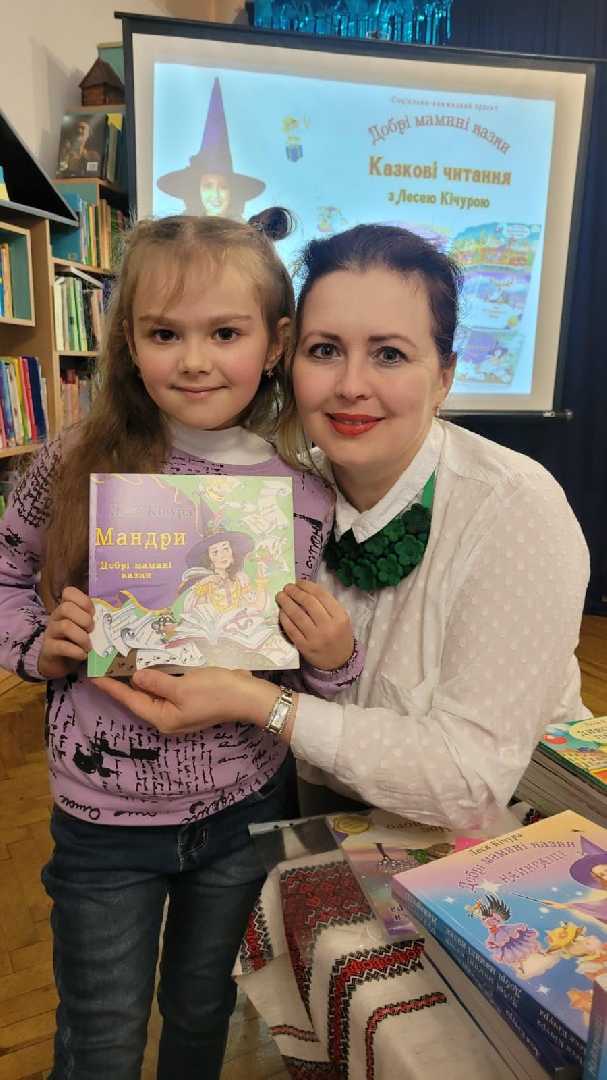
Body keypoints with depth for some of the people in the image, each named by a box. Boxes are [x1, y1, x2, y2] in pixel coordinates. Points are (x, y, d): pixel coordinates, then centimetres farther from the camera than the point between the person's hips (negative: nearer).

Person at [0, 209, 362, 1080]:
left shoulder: (306, 494, -11)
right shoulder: (79, 465, -15)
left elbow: (308, 669, 1)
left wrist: (333, 660, -20)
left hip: (245, 810, 2)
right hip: (105, 820, -1)